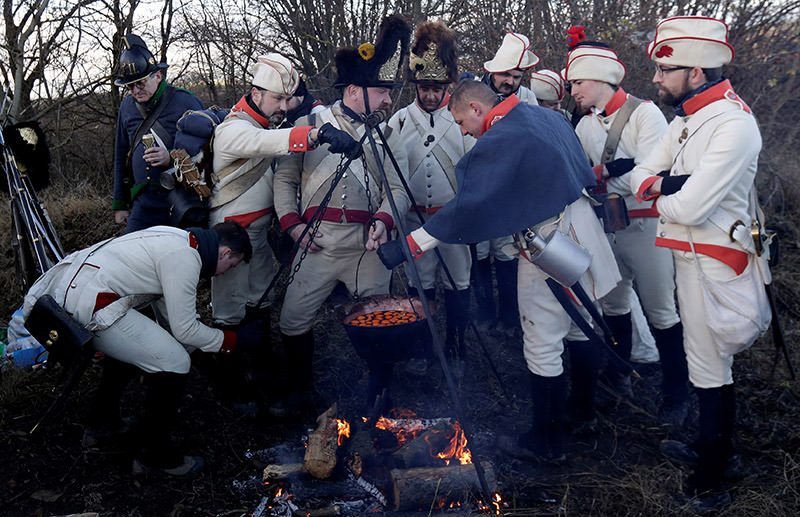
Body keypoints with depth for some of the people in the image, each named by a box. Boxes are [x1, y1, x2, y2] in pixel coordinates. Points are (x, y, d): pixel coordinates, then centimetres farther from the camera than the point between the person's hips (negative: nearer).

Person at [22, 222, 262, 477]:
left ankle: (100, 425, 42)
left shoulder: (177, 240, 17)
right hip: (90, 305, -11)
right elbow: (184, 329, -10)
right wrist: (235, 341, 1)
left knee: (131, 345, 32)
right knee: (174, 362, -7)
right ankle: (154, 455, 7)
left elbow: (170, 318, 28)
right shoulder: (184, 258, -13)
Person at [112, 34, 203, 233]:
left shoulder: (186, 102, -3)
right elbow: (121, 158, 21)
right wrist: (119, 204, 19)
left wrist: (172, 159, -18)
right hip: (144, 204, 4)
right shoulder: (127, 106, 13)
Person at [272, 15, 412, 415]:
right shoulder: (308, 125, 7)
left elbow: (398, 189, 2)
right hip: (318, 243, 0)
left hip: (367, 246, 1)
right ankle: (301, 388, 24)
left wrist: (383, 220, -18)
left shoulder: (387, 136, 10)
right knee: (294, 318, 1)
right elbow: (285, 178, 12)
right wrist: (292, 223, -1)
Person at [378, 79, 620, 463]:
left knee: (543, 346, 0)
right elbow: (584, 172, 19)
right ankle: (582, 407, 41)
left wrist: (409, 245, -22)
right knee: (579, 324, 22)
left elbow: (468, 207, -24)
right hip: (581, 227, 10)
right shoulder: (546, 116, 9)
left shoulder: (498, 140, -18)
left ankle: (547, 442, 11)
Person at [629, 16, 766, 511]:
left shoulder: (733, 125, -22)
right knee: (709, 356, 21)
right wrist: (666, 183, -15)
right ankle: (716, 446, 38)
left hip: (713, 260, -9)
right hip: (690, 253, 9)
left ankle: (710, 484, 13)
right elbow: (640, 174, 7)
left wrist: (660, 197, -6)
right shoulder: (688, 118, 9)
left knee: (709, 367, 0)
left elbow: (688, 208, -27)